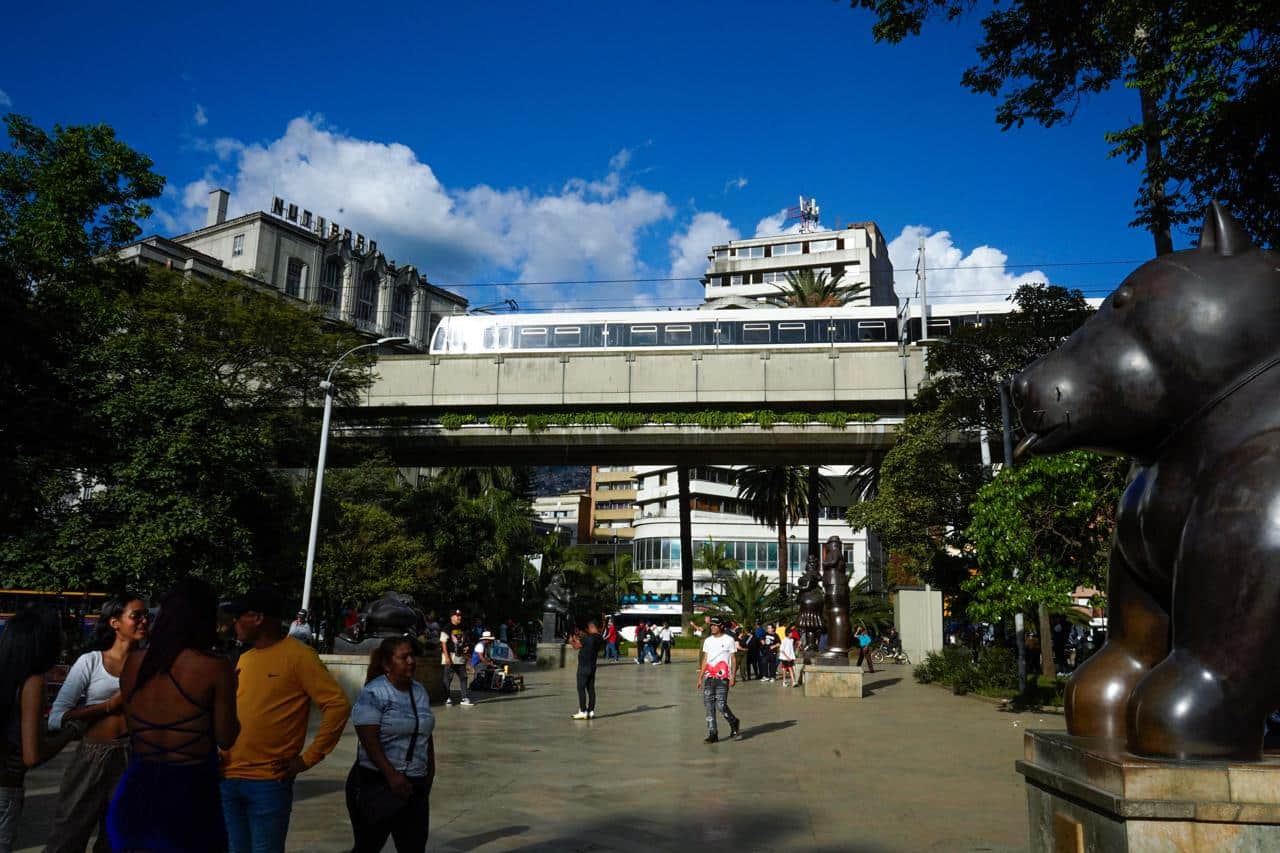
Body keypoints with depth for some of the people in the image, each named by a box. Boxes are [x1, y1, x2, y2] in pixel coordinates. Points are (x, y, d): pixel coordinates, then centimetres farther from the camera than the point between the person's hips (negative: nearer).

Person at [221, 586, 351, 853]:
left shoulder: (298, 655, -10)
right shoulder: (244, 658, 12)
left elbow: (338, 705, -13)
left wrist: (308, 759, -14)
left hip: (268, 782, -6)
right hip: (229, 778, 6)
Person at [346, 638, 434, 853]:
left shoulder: (420, 692, 9)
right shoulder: (373, 694, -12)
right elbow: (369, 740, -18)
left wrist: (430, 771, 14)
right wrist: (392, 775, -22)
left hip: (414, 786, 6)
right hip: (377, 785, -6)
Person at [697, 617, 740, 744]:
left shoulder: (729, 640, 0)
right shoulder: (708, 641, 13)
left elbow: (733, 659, 0)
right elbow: (705, 660, 15)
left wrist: (732, 677, -7)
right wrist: (700, 677, 11)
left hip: (722, 678, -5)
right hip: (709, 677, 5)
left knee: (721, 705, -10)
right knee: (709, 705, 0)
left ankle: (734, 723, 18)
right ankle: (712, 734, 7)